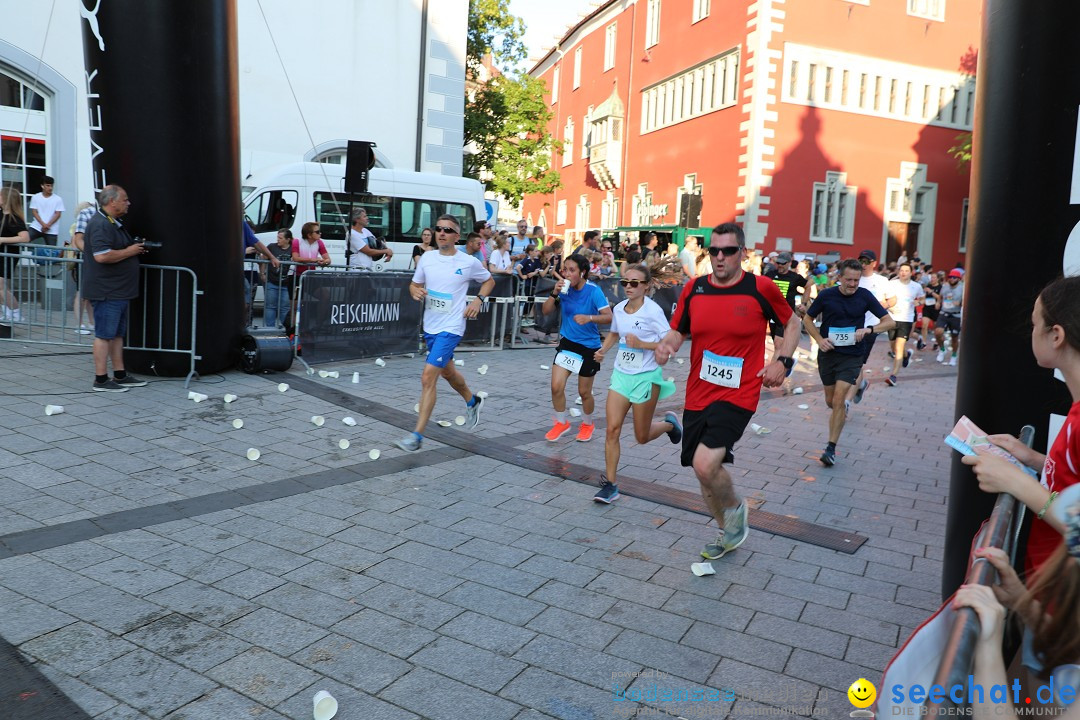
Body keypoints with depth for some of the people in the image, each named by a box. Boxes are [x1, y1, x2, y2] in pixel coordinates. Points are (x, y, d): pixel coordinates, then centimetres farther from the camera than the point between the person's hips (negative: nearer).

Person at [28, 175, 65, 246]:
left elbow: (57, 214, -3)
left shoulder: (58, 199, 0)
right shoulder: (35, 197, 5)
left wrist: (48, 225, -13)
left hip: (51, 231, -1)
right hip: (36, 227, 1)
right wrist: (43, 224, -13)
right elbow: (34, 212, 1)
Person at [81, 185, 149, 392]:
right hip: (106, 291, -11)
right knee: (104, 335, -5)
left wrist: (136, 248, 14)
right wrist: (130, 251, -17)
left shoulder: (114, 223, 18)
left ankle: (120, 375, 22)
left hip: (118, 290, 11)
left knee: (117, 334, 14)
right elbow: (102, 255, -28)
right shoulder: (100, 224, -17)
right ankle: (101, 380, 1)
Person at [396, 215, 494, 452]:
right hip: (430, 326, 6)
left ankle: (417, 436, -9)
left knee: (428, 377, -16)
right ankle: (473, 402, 53)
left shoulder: (469, 262, -8)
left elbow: (489, 281, 9)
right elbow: (415, 284, 13)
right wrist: (416, 292, -11)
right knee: (447, 372, 24)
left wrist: (478, 300, -7)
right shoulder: (427, 258, 2)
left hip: (451, 328, -6)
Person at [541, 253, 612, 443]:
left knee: (584, 392, 8)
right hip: (568, 342, 3)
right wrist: (554, 293, -22)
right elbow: (545, 311, -6)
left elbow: (609, 317, -23)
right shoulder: (564, 288, -7)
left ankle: (587, 424, 36)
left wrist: (589, 317, -40)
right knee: (556, 386, -4)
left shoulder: (594, 291, -18)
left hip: (589, 347, -3)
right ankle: (561, 423, 20)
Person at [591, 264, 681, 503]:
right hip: (621, 375, 5)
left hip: (646, 377, -5)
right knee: (612, 429, -6)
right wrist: (603, 350, 5)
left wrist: (641, 344, -25)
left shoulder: (653, 311, -15)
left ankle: (669, 423, 40)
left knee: (642, 437, 7)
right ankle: (610, 485, 2)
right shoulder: (618, 309, 2)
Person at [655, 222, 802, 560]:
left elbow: (791, 322, 10)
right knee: (705, 470, 13)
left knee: (705, 463, -22)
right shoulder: (693, 289, 3)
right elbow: (678, 331, 12)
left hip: (738, 395, -5)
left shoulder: (761, 288, -6)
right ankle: (727, 532, 39)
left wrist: (782, 360, -4)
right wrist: (666, 345, -10)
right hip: (698, 395, 5)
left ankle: (735, 507, 12)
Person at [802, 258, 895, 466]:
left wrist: (869, 329, -19)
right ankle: (844, 408, 51)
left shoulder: (865, 296, -5)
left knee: (838, 399, -15)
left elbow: (890, 322, -1)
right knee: (831, 401, 13)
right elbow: (808, 319, 6)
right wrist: (819, 339, -10)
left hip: (852, 356, -2)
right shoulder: (826, 295, -5)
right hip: (828, 353, 2)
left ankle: (831, 448, -8)